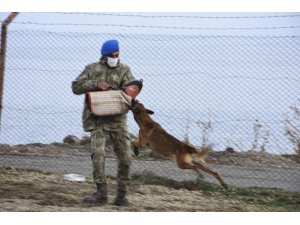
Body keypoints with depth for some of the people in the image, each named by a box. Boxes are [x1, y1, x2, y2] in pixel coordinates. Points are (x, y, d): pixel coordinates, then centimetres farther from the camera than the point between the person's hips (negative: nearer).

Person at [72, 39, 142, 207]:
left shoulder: (124, 70, 10)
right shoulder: (93, 69, 5)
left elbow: (132, 86, -5)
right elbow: (76, 87, 0)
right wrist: (95, 84, -15)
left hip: (118, 119, 2)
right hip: (97, 119, -2)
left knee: (125, 156, -2)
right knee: (98, 152, -20)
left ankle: (122, 196, 8)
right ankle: (101, 194, -16)